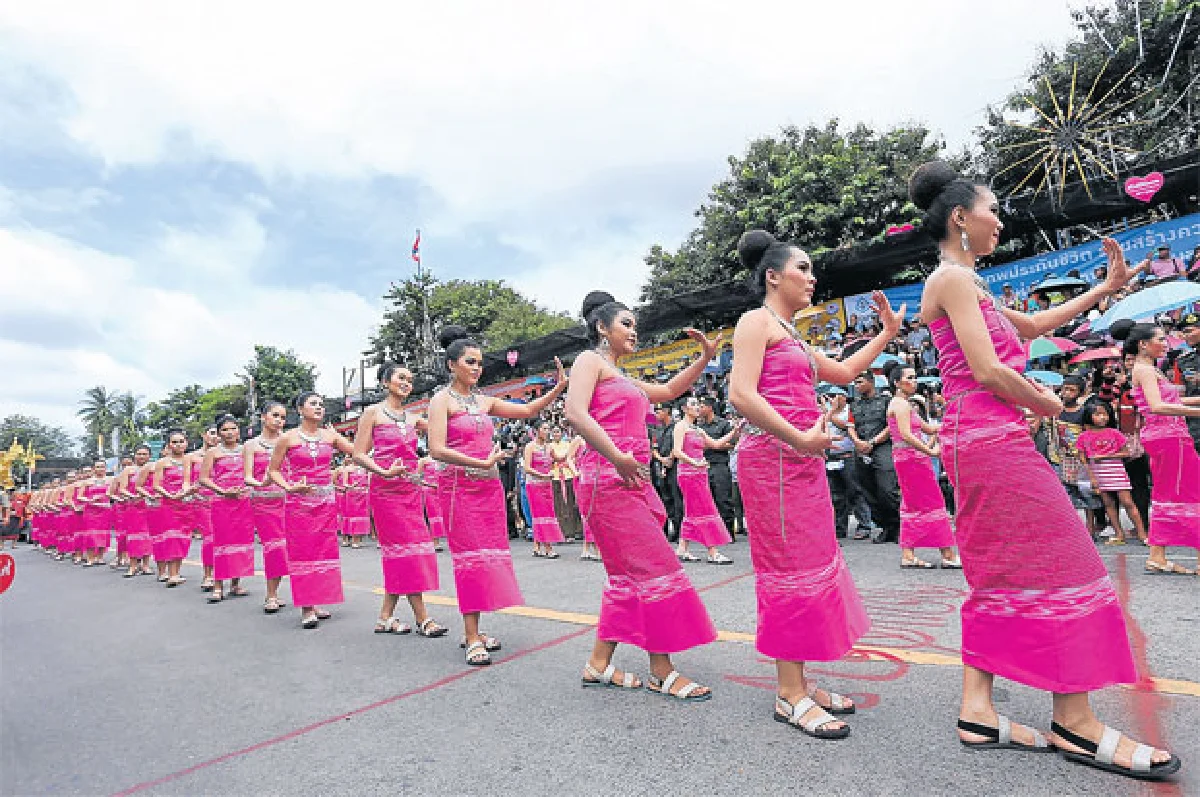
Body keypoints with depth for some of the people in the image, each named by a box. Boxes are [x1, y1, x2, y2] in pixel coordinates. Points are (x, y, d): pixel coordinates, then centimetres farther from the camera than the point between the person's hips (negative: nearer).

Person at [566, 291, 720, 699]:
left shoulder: (623, 379, 25)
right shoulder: (590, 360, -1)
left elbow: (668, 390, 34)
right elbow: (575, 413, -17)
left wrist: (705, 357, 22)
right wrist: (618, 458, -21)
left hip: (633, 481, 9)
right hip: (608, 479, -9)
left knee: (628, 575, 10)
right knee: (655, 568, -8)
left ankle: (599, 664, 19)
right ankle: (662, 673, 2)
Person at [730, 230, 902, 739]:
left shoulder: (791, 336, 23)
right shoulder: (757, 320, -5)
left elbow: (842, 372, 32)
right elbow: (741, 395, -18)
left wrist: (887, 333, 29)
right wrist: (800, 438, -19)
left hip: (802, 460, 10)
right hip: (773, 455, -10)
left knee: (811, 563, 11)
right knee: (789, 565, -6)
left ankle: (799, 680, 21)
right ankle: (790, 695, 4)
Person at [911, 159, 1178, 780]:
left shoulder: (963, 282, 22)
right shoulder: (955, 276, -10)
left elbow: (1032, 325, 31)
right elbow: (987, 370, -18)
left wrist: (1105, 288, 30)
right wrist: (1044, 402, -1)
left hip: (982, 440, 10)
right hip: (990, 436, -10)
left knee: (998, 574, 10)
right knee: (1057, 565, -3)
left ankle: (977, 711, 14)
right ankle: (1074, 723, 9)